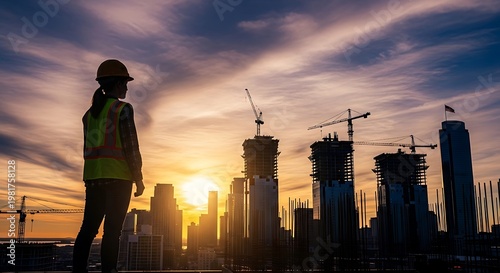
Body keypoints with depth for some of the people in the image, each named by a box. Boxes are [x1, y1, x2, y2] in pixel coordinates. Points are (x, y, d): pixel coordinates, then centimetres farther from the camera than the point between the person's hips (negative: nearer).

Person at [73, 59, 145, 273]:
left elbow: (88, 149, 18)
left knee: (88, 228, 7)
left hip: (93, 176, 7)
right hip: (118, 177, -7)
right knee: (112, 230, -8)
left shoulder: (90, 112, 17)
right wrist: (139, 179, -5)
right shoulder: (122, 109, -4)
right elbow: (130, 147, -10)